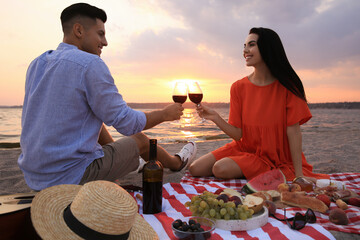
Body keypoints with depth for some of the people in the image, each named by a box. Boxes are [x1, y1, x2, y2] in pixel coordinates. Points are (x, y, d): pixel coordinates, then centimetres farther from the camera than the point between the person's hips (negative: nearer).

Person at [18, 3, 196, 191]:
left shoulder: (36, 64, 6)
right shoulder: (90, 64, -19)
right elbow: (126, 123, -16)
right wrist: (165, 114, -1)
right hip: (73, 176, -7)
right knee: (140, 139, 12)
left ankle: (128, 159, 43)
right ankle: (177, 162, 41)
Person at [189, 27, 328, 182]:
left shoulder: (287, 85, -9)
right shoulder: (238, 87, -2)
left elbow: (293, 130, -12)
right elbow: (238, 134, -6)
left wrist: (299, 174, -16)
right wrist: (215, 118, -23)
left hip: (276, 157, -3)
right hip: (245, 148, 3)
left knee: (221, 169, -26)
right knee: (195, 169, -11)